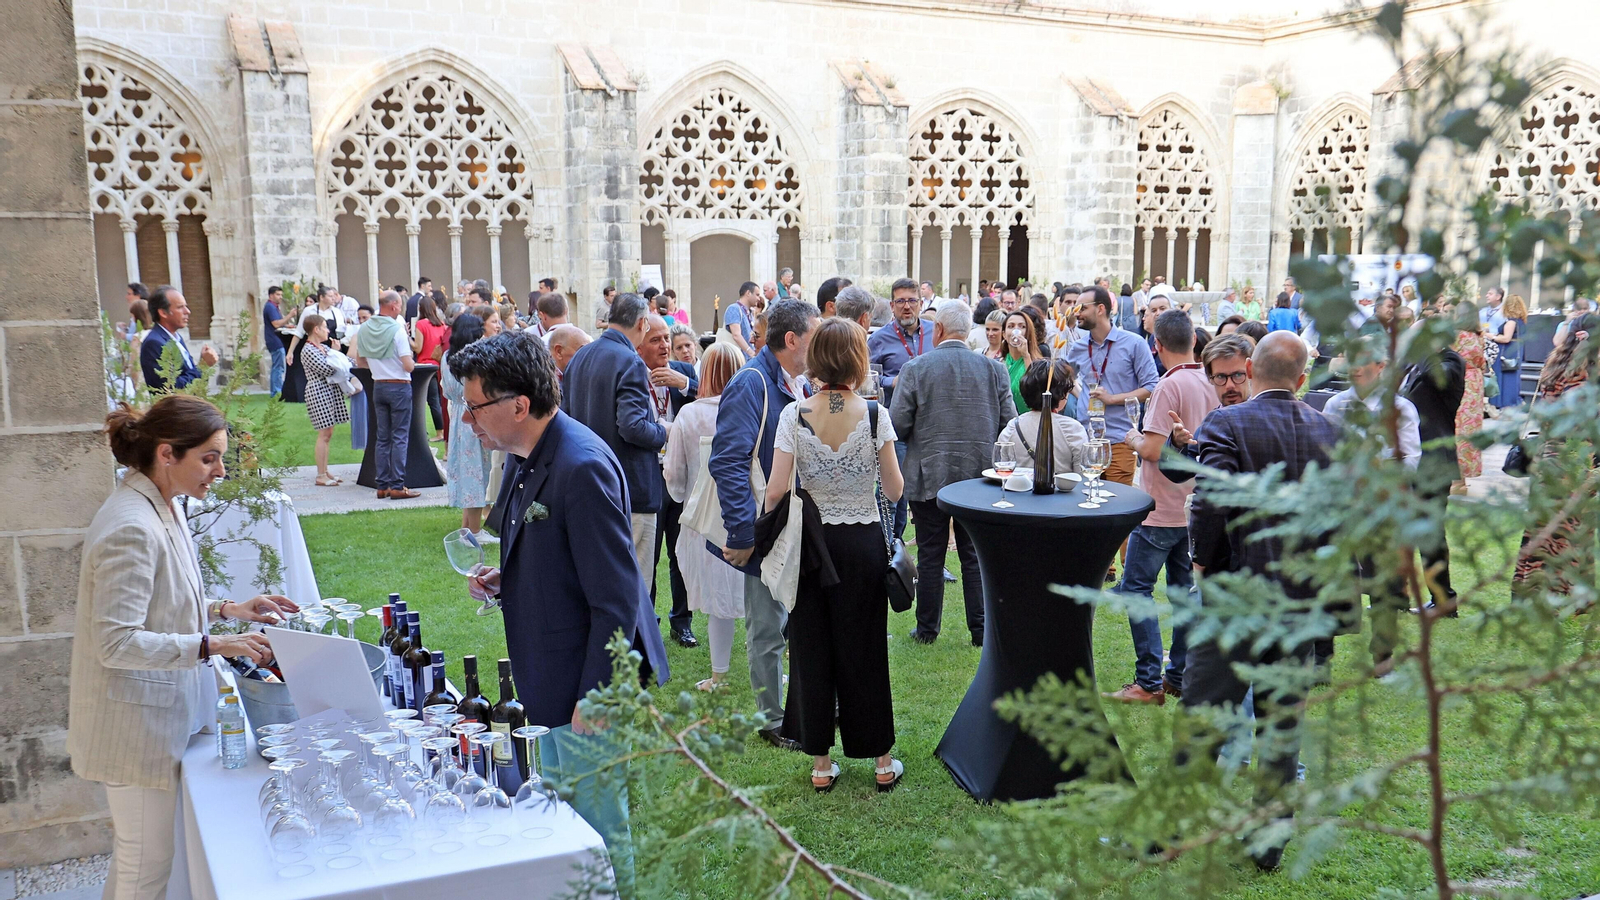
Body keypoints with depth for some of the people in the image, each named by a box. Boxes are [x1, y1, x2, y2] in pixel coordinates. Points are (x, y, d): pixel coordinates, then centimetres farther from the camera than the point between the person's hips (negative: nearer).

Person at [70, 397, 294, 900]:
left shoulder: (165, 509, 7)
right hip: (135, 726, -10)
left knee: (136, 855, 23)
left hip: (157, 716, 10)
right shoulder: (130, 529, -25)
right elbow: (116, 642, -27)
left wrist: (230, 610, 5)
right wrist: (213, 646, -29)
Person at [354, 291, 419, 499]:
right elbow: (408, 365, -17)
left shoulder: (365, 329, 4)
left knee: (382, 437, 11)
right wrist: (413, 362, 4)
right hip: (399, 386, -6)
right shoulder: (397, 329, -15)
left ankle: (383, 485, 13)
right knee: (400, 437, -2)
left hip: (378, 386, 6)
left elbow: (360, 362, 11)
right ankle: (397, 486, -3)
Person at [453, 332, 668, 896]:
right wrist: (504, 580, 1)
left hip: (588, 687, -10)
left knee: (599, 828, 7)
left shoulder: (581, 468, -26)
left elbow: (615, 600, -24)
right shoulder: (526, 458, 4)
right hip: (553, 682, 10)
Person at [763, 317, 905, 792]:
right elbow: (895, 490, -3)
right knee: (864, 648, 10)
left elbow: (775, 492, -10)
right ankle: (882, 761, 21)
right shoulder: (874, 415, -9)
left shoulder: (794, 414, -8)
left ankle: (821, 763, 19)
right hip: (863, 543, 0)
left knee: (811, 649, 11)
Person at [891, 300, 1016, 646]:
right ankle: (980, 630, 13)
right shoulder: (993, 369, -1)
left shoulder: (915, 368, -9)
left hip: (929, 475, -2)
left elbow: (898, 424, -10)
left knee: (930, 556, 8)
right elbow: (1009, 423, 1)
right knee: (975, 554, 10)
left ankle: (927, 629, 17)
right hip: (979, 475, 2)